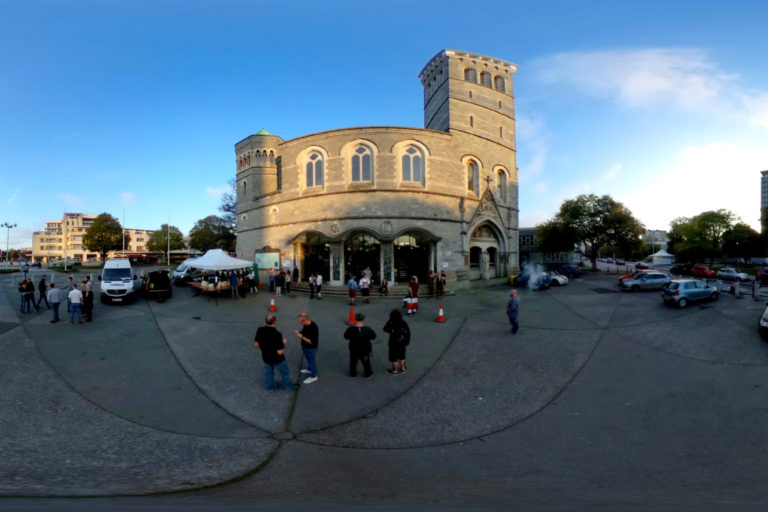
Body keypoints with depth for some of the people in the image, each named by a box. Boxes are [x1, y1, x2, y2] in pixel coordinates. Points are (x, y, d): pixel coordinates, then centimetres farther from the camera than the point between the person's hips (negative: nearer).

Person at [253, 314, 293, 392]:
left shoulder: (260, 330, -21)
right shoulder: (277, 334, -36)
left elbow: (256, 344, -4)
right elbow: (280, 352, -30)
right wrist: (284, 343, -12)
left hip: (266, 358, 5)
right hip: (277, 359, -4)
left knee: (268, 373, 29)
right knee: (284, 372, 23)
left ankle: (270, 387, 51)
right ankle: (287, 387, 44)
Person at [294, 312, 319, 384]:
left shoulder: (313, 328, -35)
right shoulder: (305, 325, -9)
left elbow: (312, 342, -32)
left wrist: (302, 337, -32)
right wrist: (299, 332, -9)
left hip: (311, 349, -8)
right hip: (305, 347, 8)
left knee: (312, 361, 12)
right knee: (308, 359, 30)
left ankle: (313, 376, 31)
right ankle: (309, 369, 55)